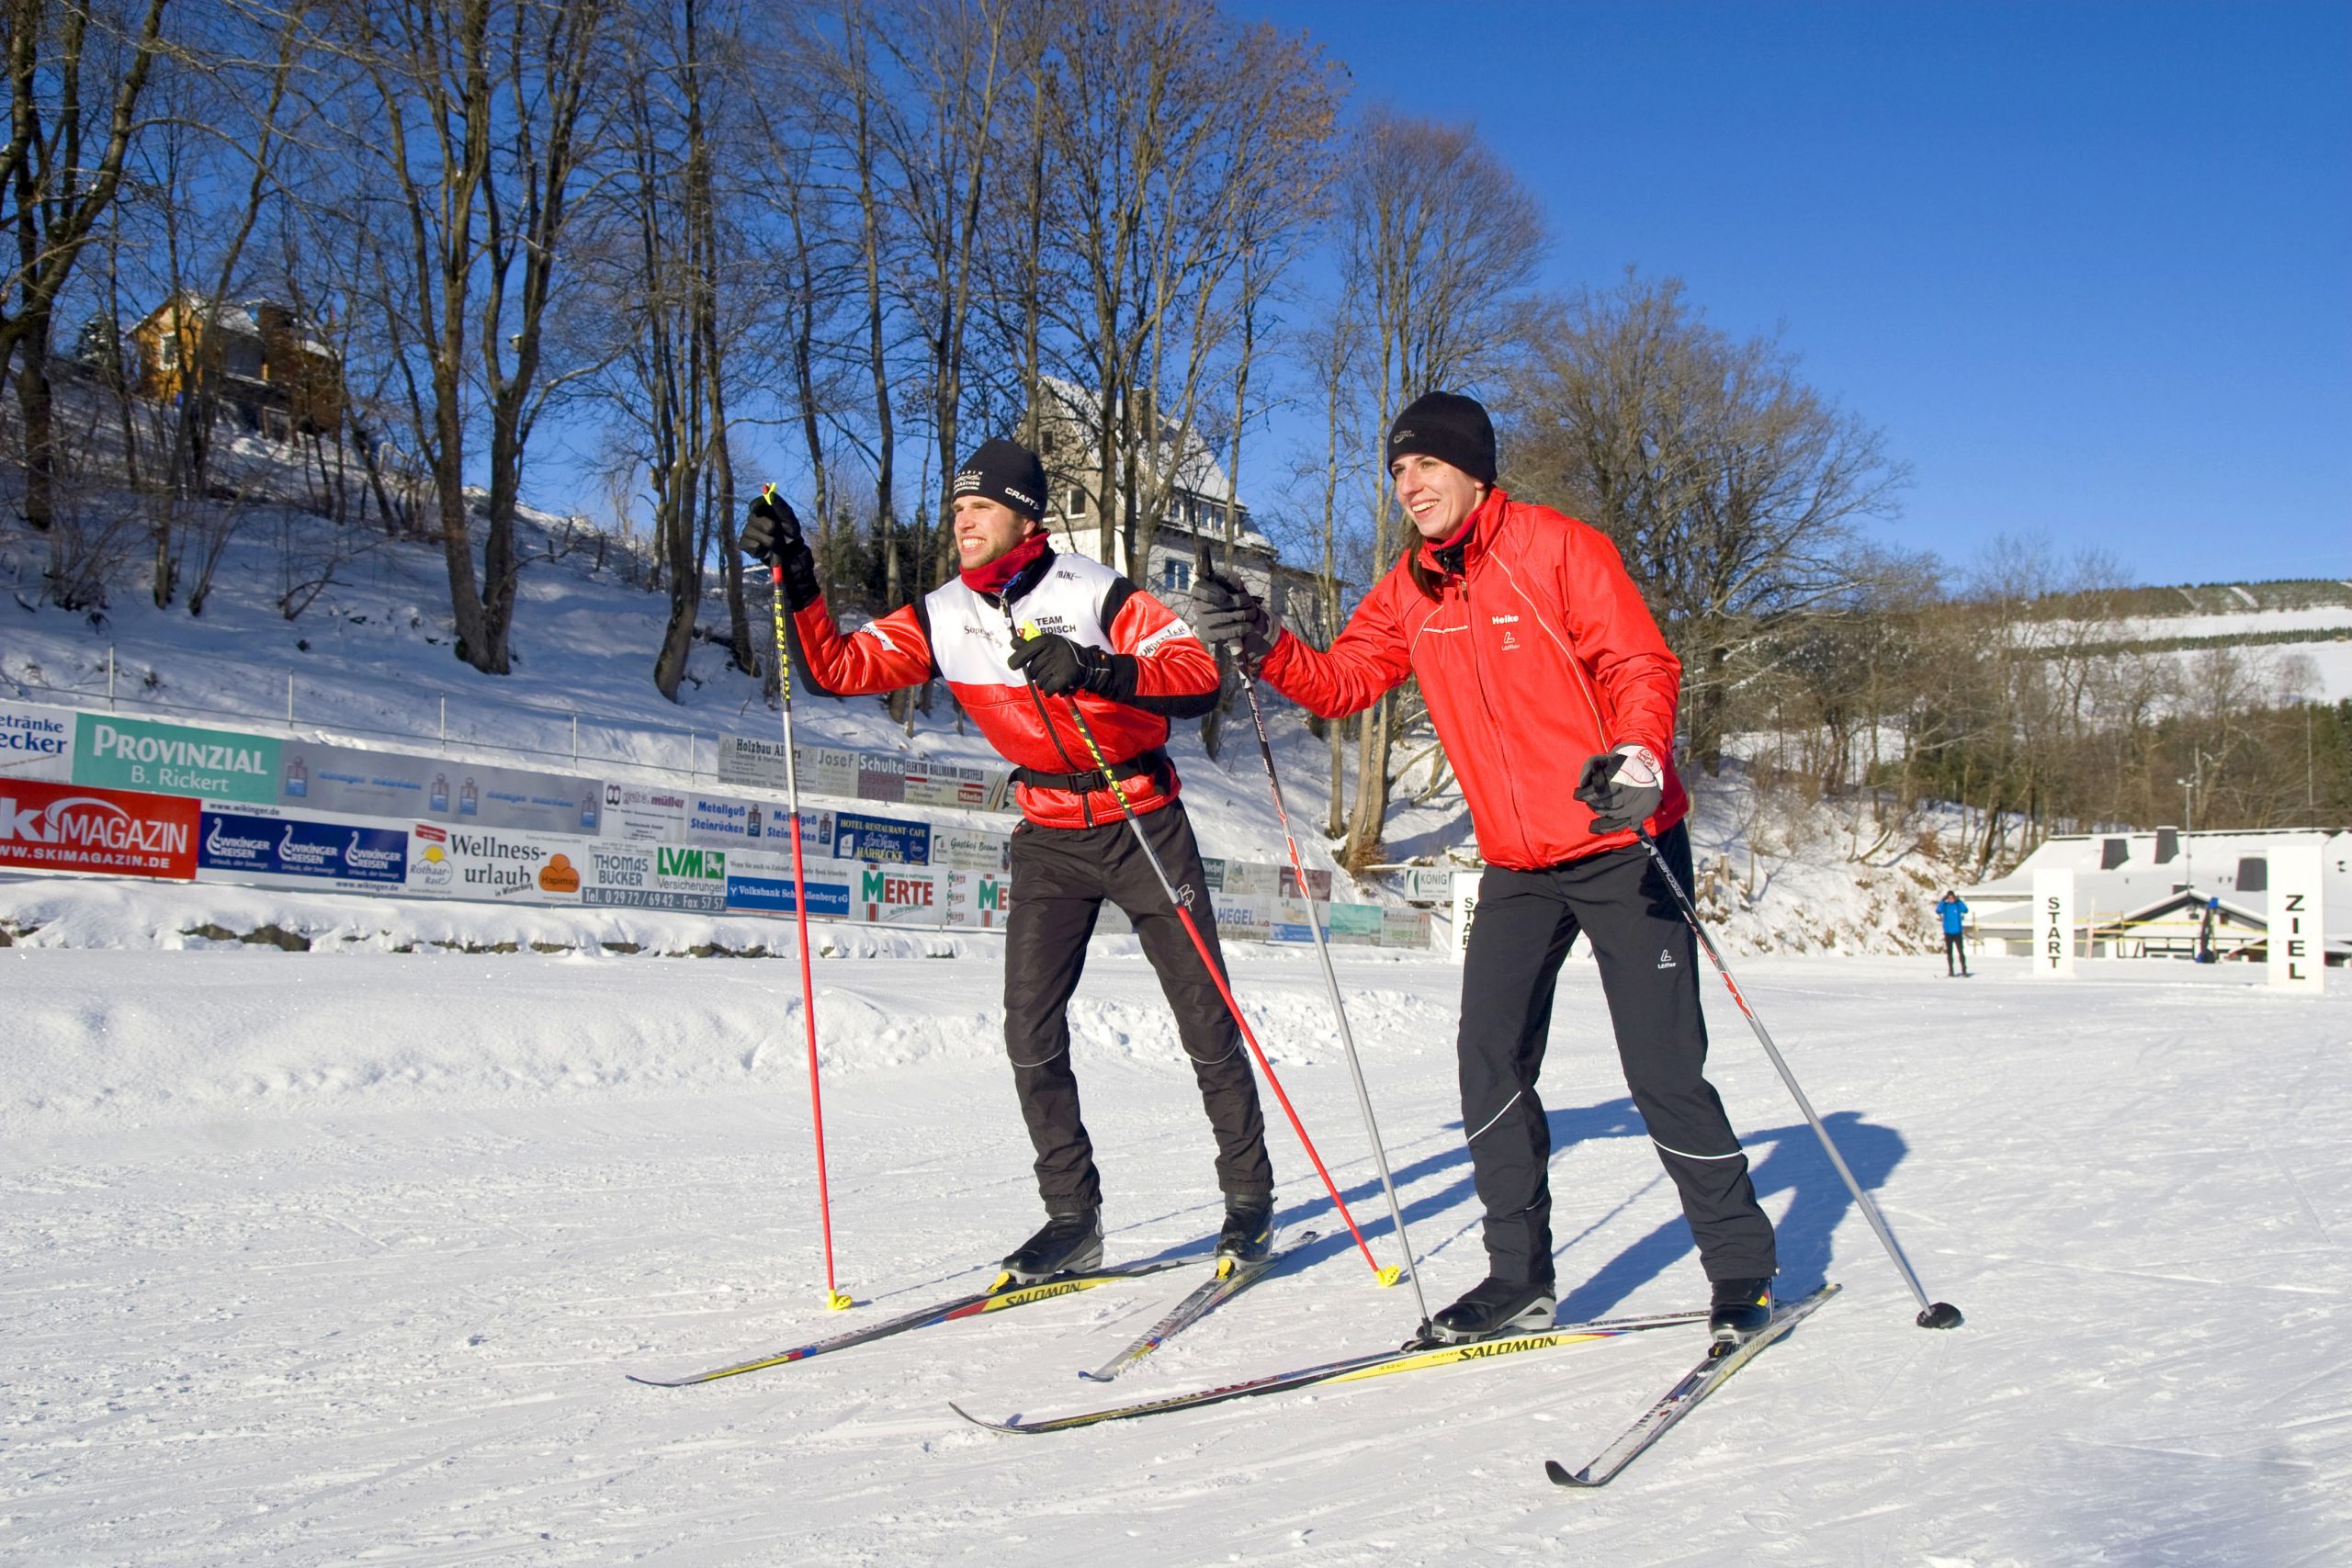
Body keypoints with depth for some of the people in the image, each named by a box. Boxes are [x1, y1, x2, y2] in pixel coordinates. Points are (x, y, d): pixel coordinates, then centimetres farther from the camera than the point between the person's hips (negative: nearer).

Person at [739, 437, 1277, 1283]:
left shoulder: (1094, 593, -16)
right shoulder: (941, 617, -1)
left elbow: (1199, 674, -22)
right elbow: (840, 667, -2)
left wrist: (1095, 671, -36)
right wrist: (797, 580, -16)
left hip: (1143, 822, -4)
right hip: (1048, 837, 4)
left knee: (1204, 1018, 1)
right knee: (1030, 1029, -5)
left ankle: (1250, 1196, 17)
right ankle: (1073, 1216, 7)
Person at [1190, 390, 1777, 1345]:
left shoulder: (1558, 549, -11)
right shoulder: (1410, 589, 7)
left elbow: (1642, 667, -16)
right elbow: (1343, 681, 4)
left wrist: (1637, 756, -36)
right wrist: (1265, 649, -14)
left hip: (1622, 845, -6)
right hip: (1516, 864, 6)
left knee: (1662, 1070, -4)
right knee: (1490, 1061, -2)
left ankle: (1743, 1269, 15)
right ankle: (1520, 1276, 11)